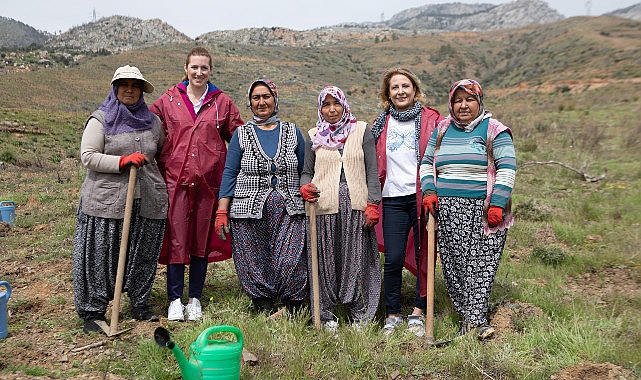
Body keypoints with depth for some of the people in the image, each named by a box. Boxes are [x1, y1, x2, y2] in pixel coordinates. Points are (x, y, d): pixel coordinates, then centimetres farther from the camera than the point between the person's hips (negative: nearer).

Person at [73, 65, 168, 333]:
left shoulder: (152, 121, 14)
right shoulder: (100, 119, 2)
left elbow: (162, 151, 30)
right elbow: (87, 157, -6)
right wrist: (122, 161, -17)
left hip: (148, 201, 4)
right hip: (107, 201, -4)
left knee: (143, 255, 11)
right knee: (101, 256, 1)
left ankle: (140, 306, 26)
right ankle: (92, 312, 14)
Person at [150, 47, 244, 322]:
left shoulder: (222, 102, 8)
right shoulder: (169, 100, 7)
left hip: (209, 180, 1)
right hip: (176, 179, 0)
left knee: (203, 240, 8)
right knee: (177, 240, 1)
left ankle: (195, 299, 22)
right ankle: (175, 300, 14)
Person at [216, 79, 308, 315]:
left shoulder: (292, 132, 11)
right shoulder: (241, 134, 9)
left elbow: (305, 172, 13)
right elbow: (230, 173, 5)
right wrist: (222, 211, -2)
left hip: (288, 210, 0)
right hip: (249, 210, 0)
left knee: (291, 262, -9)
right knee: (254, 265, 1)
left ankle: (296, 314, 8)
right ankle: (264, 313, 17)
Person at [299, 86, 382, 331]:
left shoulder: (361, 130, 9)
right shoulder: (313, 136, 13)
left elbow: (372, 171, 5)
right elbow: (307, 171, 16)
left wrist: (373, 204, -3)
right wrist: (305, 187, -7)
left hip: (356, 205, -1)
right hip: (324, 206, 1)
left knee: (356, 258, 1)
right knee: (326, 259, 2)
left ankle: (359, 315, 13)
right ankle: (326, 314, 15)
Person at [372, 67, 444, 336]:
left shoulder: (432, 120, 3)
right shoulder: (381, 124, 12)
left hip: (423, 197, -2)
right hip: (393, 199, 2)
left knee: (423, 256, 5)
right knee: (393, 259, -1)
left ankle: (418, 313, 20)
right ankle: (392, 315, 15)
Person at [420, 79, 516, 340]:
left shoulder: (494, 131, 3)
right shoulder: (442, 130, 16)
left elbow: (507, 169, -4)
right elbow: (426, 163, 20)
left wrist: (497, 204, -13)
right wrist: (429, 191, 3)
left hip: (482, 210, -4)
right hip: (447, 210, 4)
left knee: (480, 264, -7)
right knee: (452, 265, 2)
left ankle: (474, 319, -4)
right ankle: (467, 317, 11)